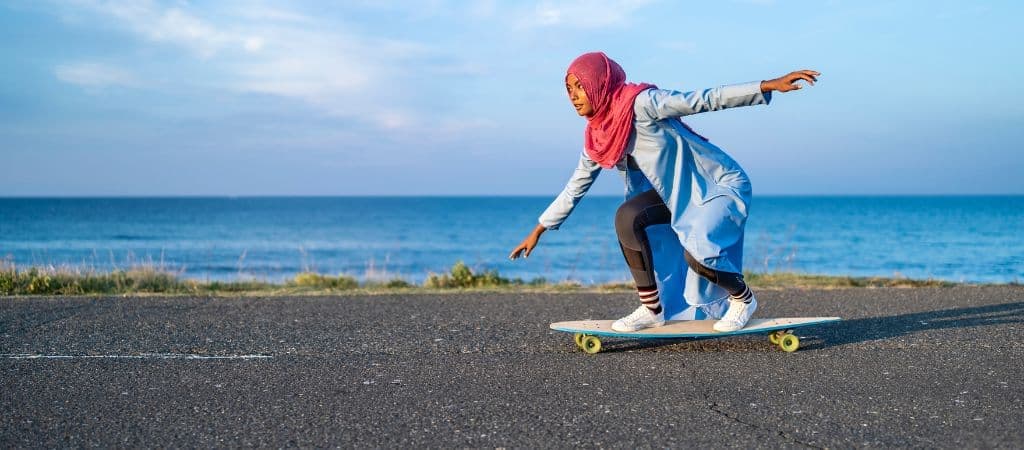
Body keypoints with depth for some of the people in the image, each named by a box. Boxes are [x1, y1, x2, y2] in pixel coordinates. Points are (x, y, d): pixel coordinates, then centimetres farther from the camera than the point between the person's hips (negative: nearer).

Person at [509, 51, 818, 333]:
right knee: (627, 216, -18)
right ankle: (651, 309, -6)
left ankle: (743, 298, 6)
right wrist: (538, 231, 15)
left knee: (696, 254, -27)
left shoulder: (641, 103, -23)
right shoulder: (596, 137, -1)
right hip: (679, 192, 7)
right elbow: (575, 187, 11)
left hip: (722, 186, -6)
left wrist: (771, 85, -34)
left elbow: (705, 100, -27)